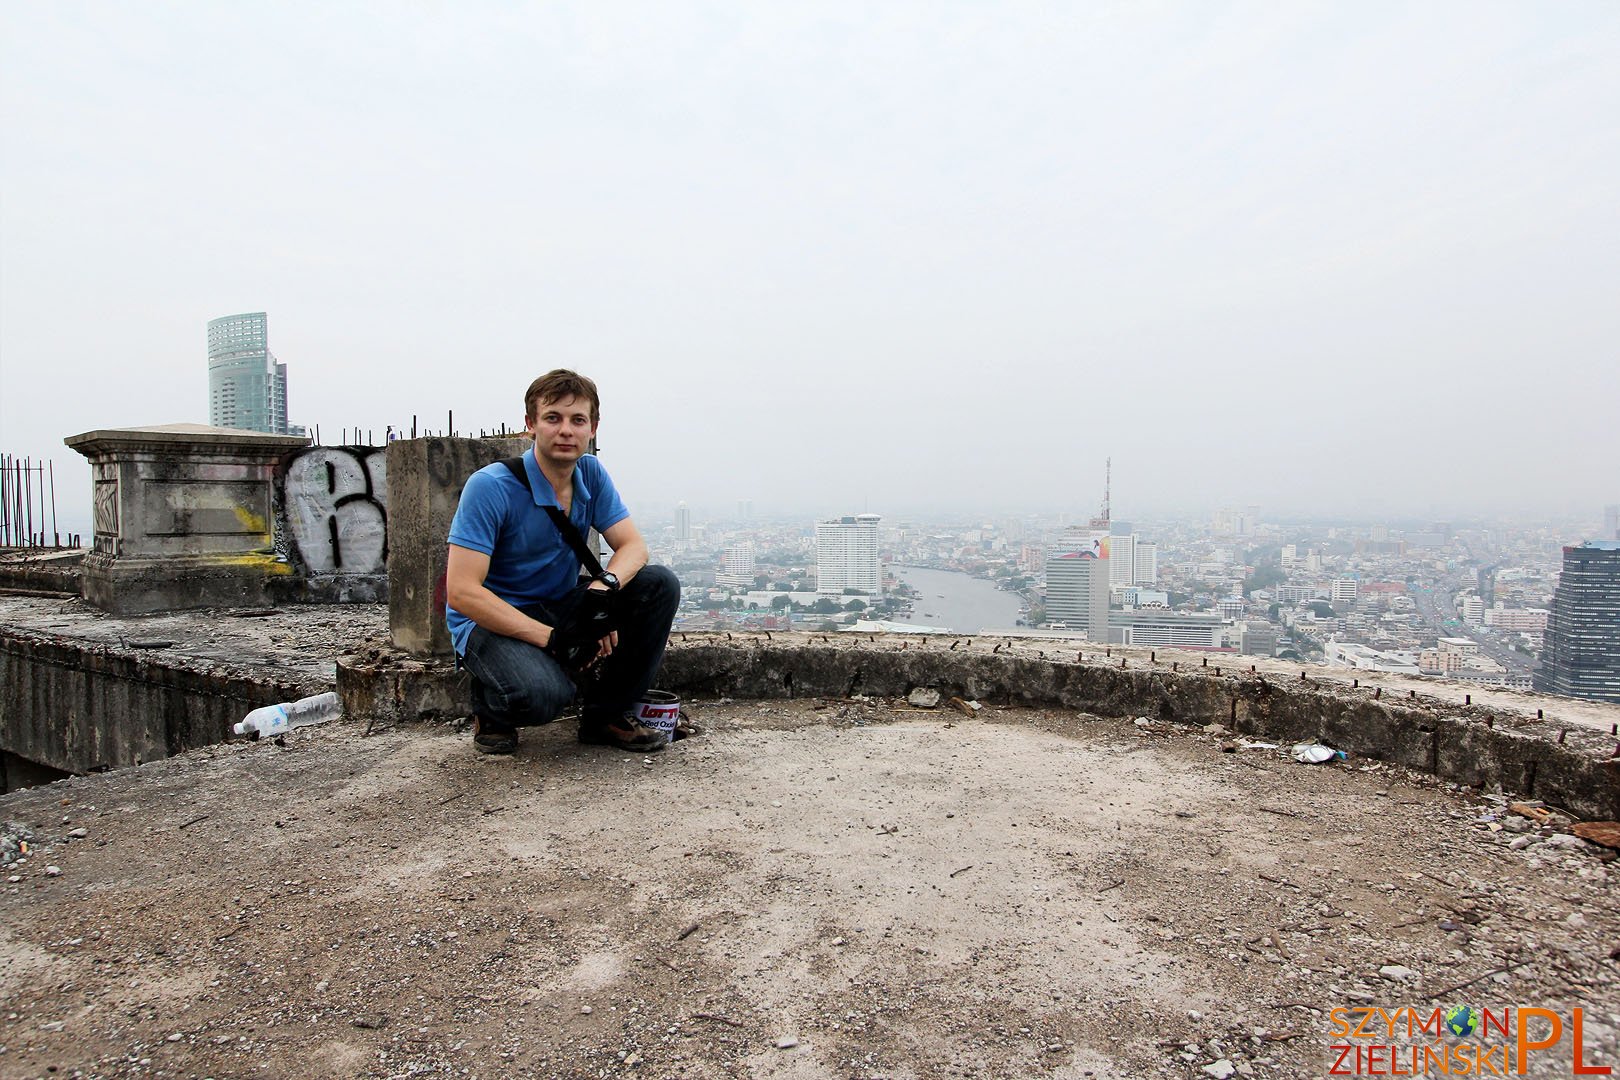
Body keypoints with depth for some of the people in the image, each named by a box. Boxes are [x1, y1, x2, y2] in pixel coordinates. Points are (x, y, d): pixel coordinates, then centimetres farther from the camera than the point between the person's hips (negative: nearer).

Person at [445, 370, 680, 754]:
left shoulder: (591, 474, -2)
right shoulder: (490, 486, -20)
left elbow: (633, 546, -4)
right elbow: (461, 593, -24)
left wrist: (603, 585, -29)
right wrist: (552, 639, -29)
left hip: (563, 607, 6)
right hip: (491, 619, -6)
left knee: (660, 585, -14)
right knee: (542, 693, -36)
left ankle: (607, 715, -1)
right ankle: (490, 709, 4)